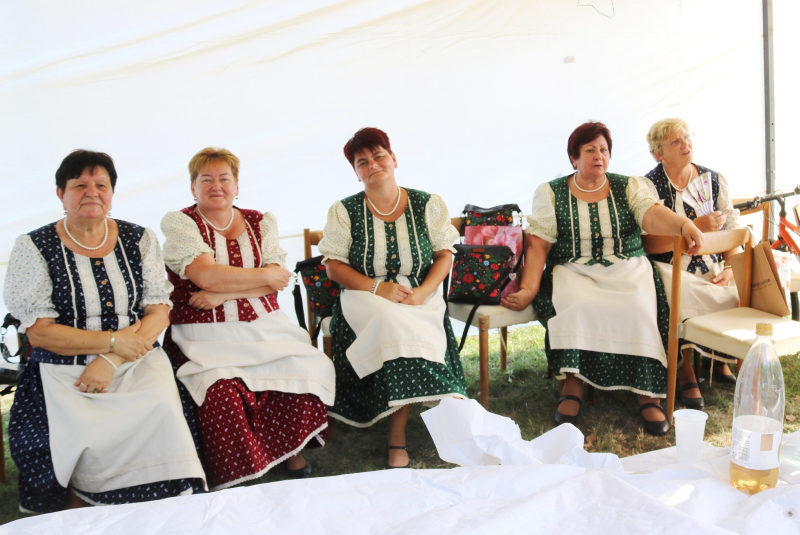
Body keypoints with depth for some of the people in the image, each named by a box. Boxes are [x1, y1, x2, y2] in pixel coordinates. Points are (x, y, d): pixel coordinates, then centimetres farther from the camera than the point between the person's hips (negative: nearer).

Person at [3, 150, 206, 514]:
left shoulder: (139, 240, 9)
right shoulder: (34, 248, 2)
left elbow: (158, 314, 2)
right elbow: (39, 332, -4)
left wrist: (111, 362, -13)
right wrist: (113, 340, -13)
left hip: (137, 364, 2)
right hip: (64, 372, -1)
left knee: (162, 413, -28)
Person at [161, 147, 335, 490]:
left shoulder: (261, 223, 12)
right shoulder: (179, 223, 2)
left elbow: (278, 281, -1)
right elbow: (207, 275, -14)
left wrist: (223, 294, -13)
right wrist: (265, 275, -5)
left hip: (264, 329, 4)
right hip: (206, 336, -3)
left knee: (310, 369, -20)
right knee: (222, 392, -30)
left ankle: (290, 447, 5)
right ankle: (230, 482, -9)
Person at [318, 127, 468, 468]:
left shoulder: (428, 206, 5)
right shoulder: (344, 212, 3)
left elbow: (445, 255, 8)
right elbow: (334, 267, 1)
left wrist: (422, 292, -12)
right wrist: (378, 287, -15)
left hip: (420, 300, 0)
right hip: (365, 301, 0)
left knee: (398, 333, -33)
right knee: (393, 321, -35)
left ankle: (398, 440, -24)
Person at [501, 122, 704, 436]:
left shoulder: (629, 187, 9)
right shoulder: (551, 193, 6)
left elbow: (652, 215, -10)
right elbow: (538, 245, 0)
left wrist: (684, 225, -33)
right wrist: (529, 289, -15)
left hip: (627, 268, 1)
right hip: (574, 271, -1)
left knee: (639, 309, -29)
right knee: (576, 307, -33)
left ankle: (649, 394, -20)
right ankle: (572, 386, -22)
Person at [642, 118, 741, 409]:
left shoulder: (714, 180, 12)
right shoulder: (649, 186, -4)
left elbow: (732, 230, 10)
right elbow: (650, 244, -14)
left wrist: (730, 268, -5)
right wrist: (696, 227, -21)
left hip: (712, 268, 5)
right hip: (670, 268, -4)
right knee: (684, 297, -36)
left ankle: (722, 360, 3)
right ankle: (685, 371, -15)